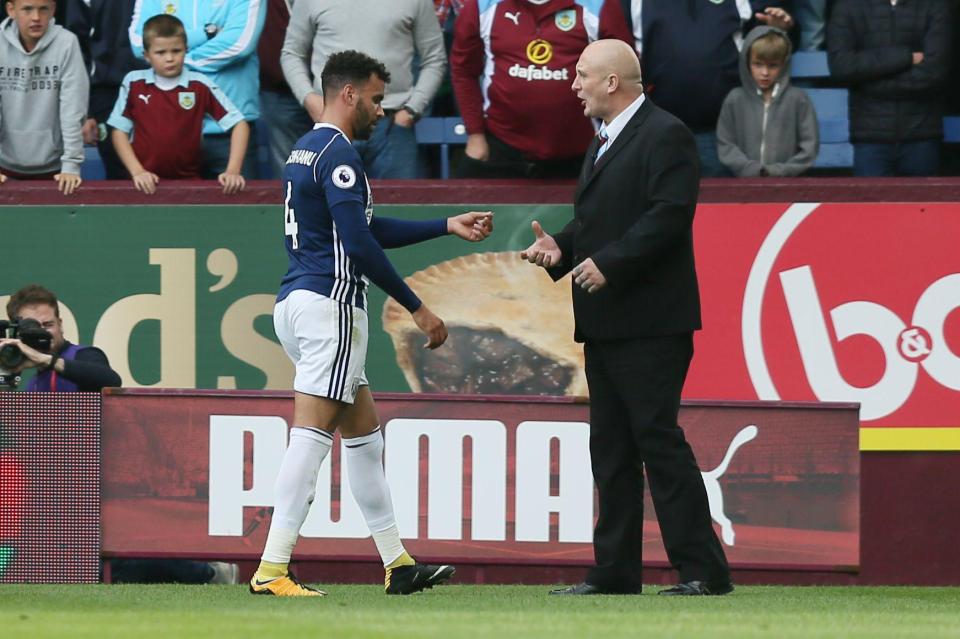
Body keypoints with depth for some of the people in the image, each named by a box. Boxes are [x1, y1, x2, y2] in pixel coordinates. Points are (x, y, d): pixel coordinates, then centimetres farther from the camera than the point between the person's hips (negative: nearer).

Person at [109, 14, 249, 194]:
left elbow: (238, 124, 0)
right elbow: (119, 130, 9)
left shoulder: (200, 85, -2)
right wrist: (137, 171, -3)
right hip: (147, 183, 1)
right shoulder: (133, 83, 2)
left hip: (189, 181, -1)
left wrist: (233, 171, -9)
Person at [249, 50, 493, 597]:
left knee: (364, 430, 15)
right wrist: (418, 309, -14)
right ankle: (272, 571, -18)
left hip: (298, 302, 11)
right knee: (311, 436, -13)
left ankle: (398, 565, 19)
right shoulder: (337, 154, -12)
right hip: (329, 303, -11)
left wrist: (448, 227, 26)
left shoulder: (307, 151, 19)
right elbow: (360, 245, -19)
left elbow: (368, 230, 25)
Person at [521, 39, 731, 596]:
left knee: (657, 437, -11)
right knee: (611, 446, 10)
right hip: (605, 321, 10)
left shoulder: (665, 136, -10)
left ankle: (703, 569, -10)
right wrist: (561, 248, 5)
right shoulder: (606, 142, 21)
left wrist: (609, 263, -23)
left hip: (649, 321, -10)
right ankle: (615, 571, 14)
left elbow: (669, 215, -20)